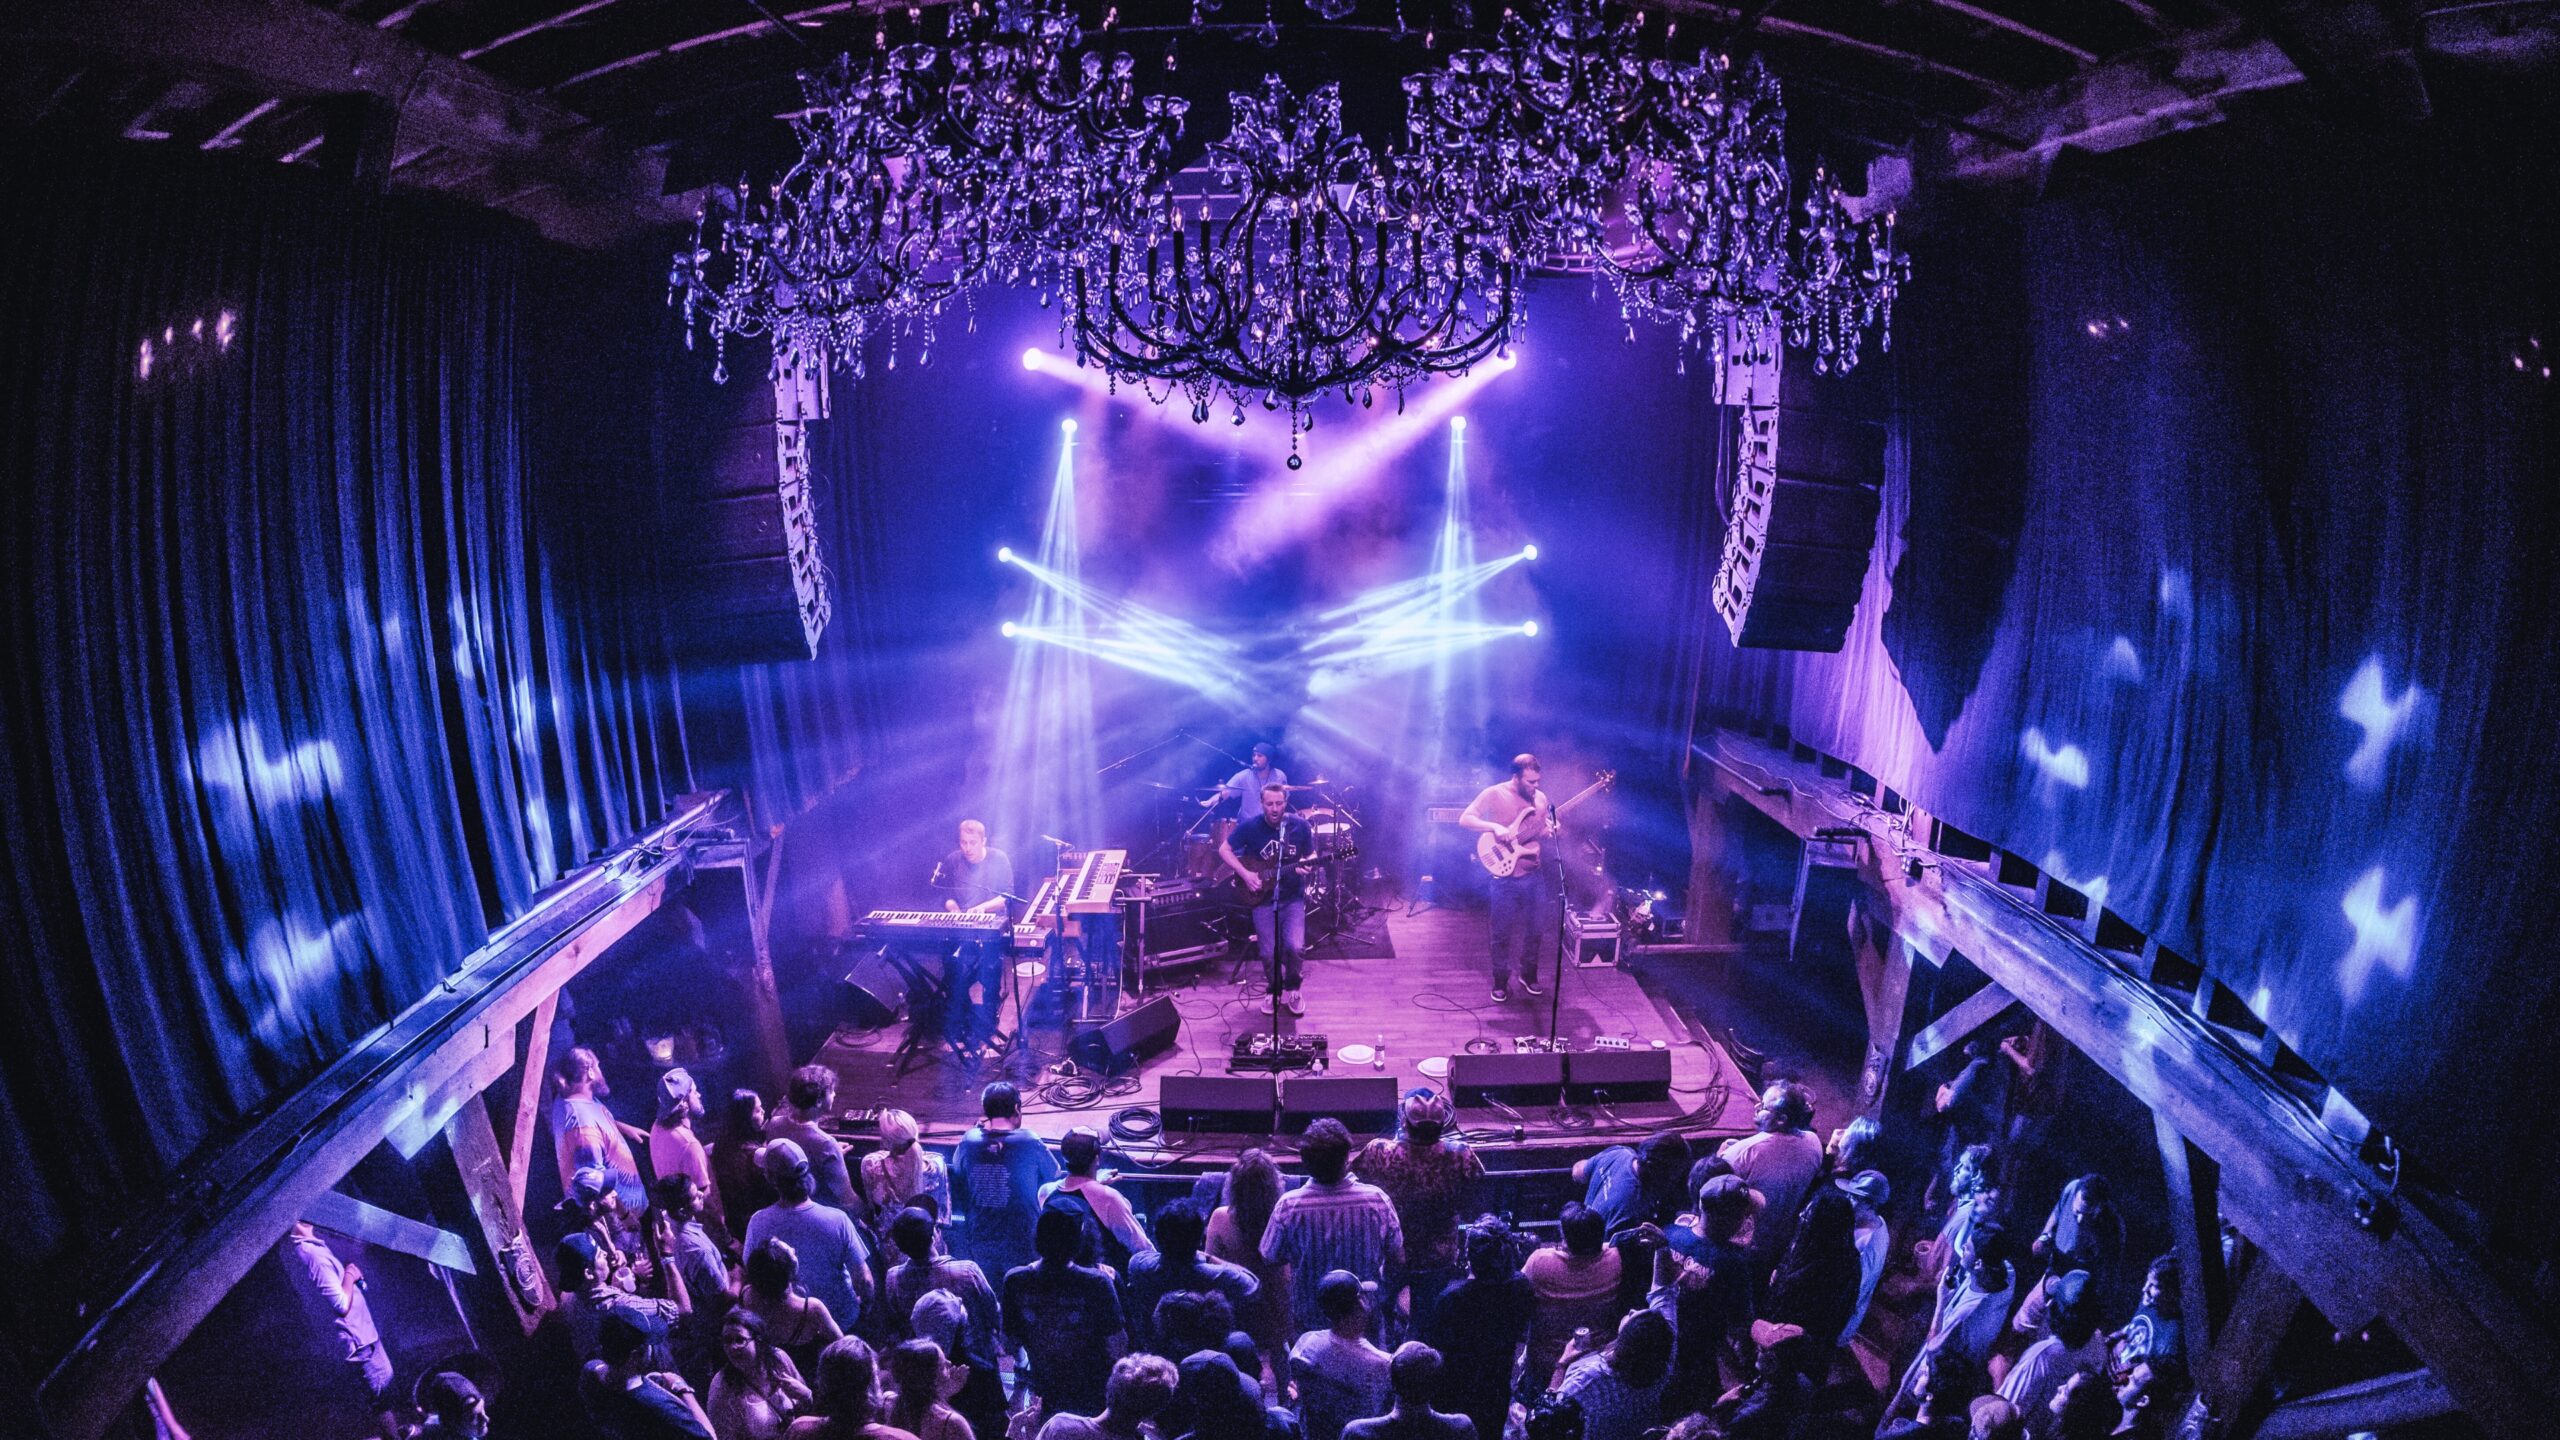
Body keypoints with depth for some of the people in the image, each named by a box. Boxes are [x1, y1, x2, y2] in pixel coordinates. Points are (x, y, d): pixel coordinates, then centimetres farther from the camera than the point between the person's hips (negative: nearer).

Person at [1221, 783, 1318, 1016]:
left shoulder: (1300, 826, -4)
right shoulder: (1250, 827, -8)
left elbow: (1311, 855, 7)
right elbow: (1224, 850, 0)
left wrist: (1306, 865, -16)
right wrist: (1245, 874, -11)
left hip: (1293, 897, 0)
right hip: (1262, 897, 0)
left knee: (1295, 947, -17)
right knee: (1269, 953, -4)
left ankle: (1293, 989, 10)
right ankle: (1275, 990, 25)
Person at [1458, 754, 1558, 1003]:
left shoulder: (1540, 797, 6)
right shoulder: (1493, 794, -9)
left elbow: (1544, 831, 15)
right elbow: (1465, 818, -14)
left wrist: (1550, 829, -9)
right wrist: (1495, 827, -26)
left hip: (1535, 874, 4)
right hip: (1506, 876, -4)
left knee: (1536, 929, 12)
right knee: (1503, 932, 3)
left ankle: (1528, 975, 30)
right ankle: (1501, 982, 17)